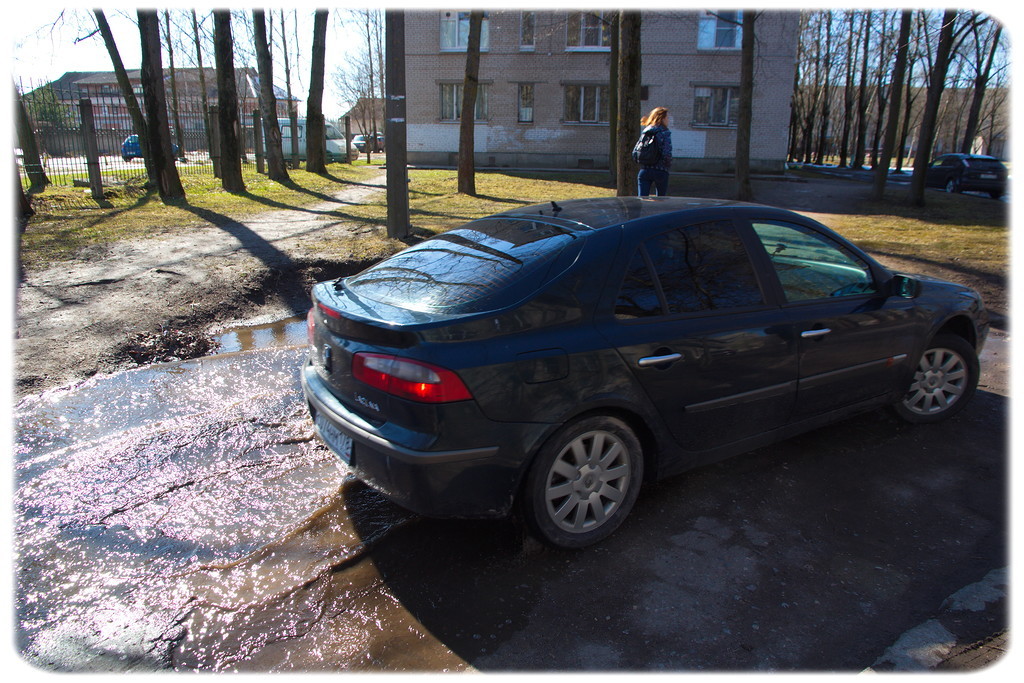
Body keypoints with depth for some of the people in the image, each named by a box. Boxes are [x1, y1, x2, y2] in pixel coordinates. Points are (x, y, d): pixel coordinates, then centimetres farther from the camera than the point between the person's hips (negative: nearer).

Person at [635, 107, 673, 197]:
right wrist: (669, 165, 3)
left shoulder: (645, 131, 10)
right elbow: (667, 153, -15)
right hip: (660, 171, -4)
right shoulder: (665, 133, -6)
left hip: (644, 170, 4)